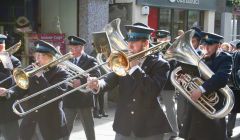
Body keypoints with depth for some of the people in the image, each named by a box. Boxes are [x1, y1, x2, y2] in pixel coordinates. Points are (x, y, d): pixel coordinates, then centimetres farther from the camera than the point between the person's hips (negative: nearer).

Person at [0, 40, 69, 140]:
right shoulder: (30, 71, 3)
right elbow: (20, 90, 2)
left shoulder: (60, 73, -9)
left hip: (51, 123, -3)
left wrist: (40, 76, -22)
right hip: (30, 121, 4)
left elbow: (56, 96, -21)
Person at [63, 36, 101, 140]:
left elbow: (96, 75, -20)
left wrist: (81, 81, -34)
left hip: (84, 99, -4)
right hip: (69, 100, 5)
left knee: (88, 127, 8)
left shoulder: (90, 61, -5)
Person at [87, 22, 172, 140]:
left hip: (150, 129, -3)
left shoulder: (160, 64, -6)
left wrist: (134, 67, -18)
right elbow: (110, 80, -6)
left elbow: (153, 90, -21)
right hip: (123, 127, 3)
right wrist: (98, 84, -27)